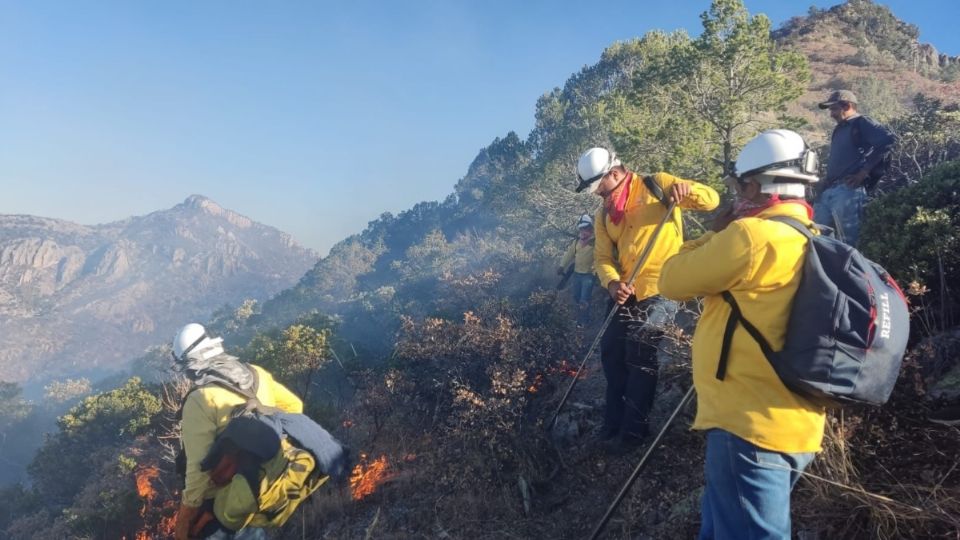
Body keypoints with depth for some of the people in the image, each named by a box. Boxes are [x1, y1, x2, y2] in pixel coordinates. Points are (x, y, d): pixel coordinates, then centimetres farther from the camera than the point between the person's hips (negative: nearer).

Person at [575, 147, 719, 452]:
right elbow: (603, 257, 5)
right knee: (611, 350, 11)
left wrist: (687, 189, -29)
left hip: (662, 289, -7)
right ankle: (613, 424, 27)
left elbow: (711, 200, -7)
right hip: (626, 293, 7)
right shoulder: (604, 215, 11)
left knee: (640, 351, -11)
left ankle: (633, 430, 3)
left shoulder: (657, 185, -5)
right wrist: (612, 283, -16)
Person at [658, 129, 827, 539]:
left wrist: (716, 233, 4)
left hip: (750, 426, -10)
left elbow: (672, 282, -6)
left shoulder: (752, 235, -16)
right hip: (792, 425, 10)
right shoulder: (815, 243, 13)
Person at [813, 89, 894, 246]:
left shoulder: (861, 123, 2)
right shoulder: (839, 130, 27)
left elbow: (887, 140, -14)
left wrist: (864, 171, -13)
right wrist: (826, 181, 11)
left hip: (848, 190, -9)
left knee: (848, 242, -8)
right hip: (828, 191, 9)